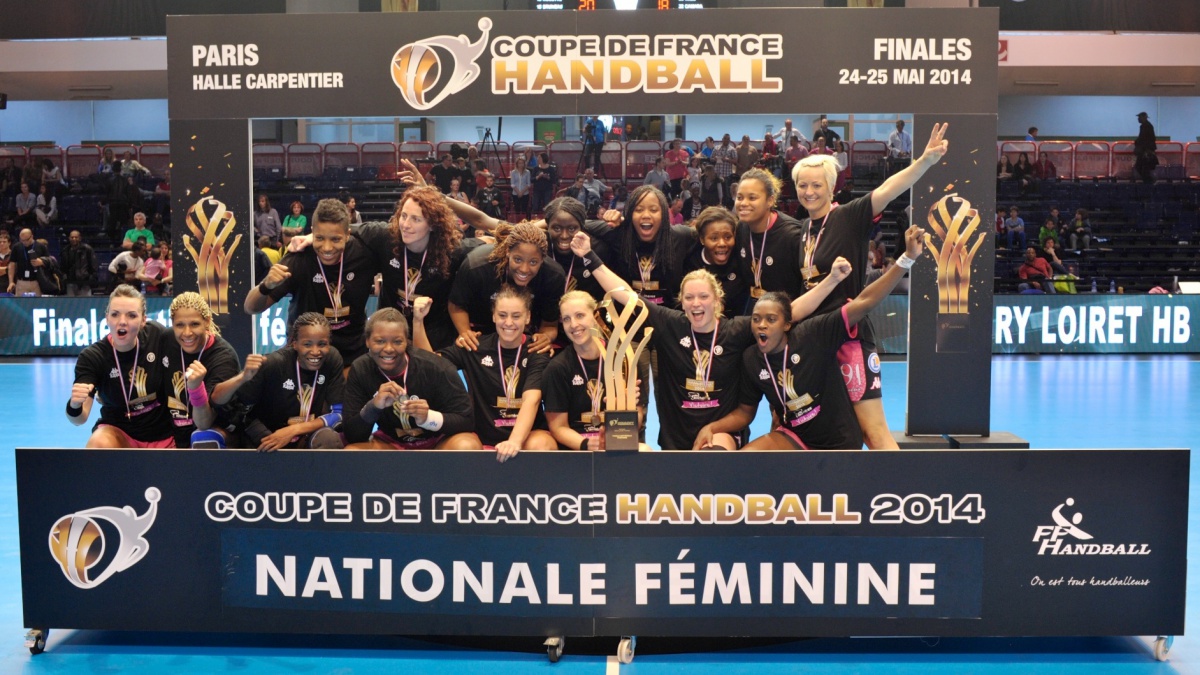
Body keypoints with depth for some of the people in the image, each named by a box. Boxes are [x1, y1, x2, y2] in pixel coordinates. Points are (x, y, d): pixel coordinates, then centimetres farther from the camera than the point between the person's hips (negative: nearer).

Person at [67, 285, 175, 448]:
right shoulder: (92, 356, -18)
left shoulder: (157, 335, -16)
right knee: (99, 443, -32)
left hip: (162, 435, 2)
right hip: (118, 430, -2)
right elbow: (79, 420, -26)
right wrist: (75, 404, -47)